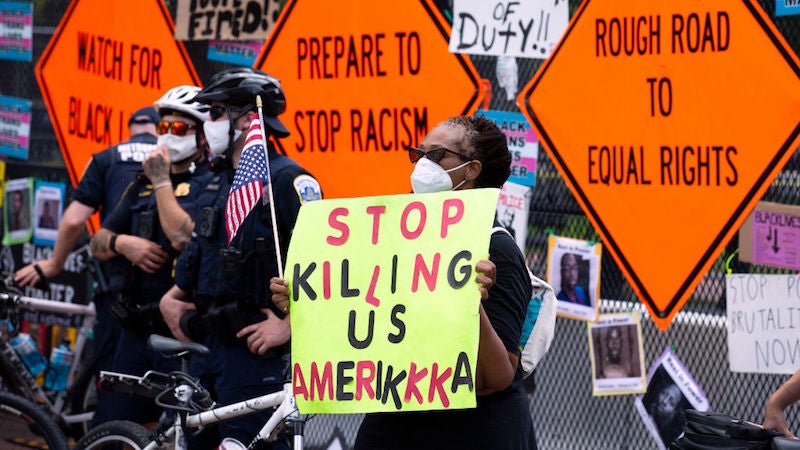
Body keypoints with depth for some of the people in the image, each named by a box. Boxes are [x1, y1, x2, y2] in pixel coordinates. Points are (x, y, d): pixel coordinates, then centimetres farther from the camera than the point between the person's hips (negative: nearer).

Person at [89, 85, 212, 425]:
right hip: (138, 330, 7)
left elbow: (185, 238, -21)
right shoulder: (143, 185, 16)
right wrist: (122, 243, -6)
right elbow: (97, 244, 16)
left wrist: (162, 182, -12)